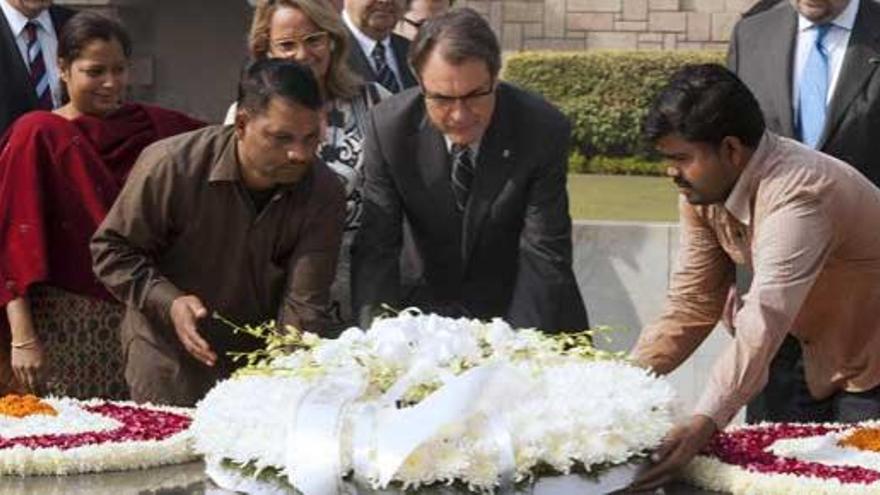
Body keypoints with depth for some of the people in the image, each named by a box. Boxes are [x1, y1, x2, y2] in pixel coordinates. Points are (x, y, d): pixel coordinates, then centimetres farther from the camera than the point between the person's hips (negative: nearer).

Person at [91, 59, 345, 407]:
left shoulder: (324, 193, -15)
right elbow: (111, 249, -8)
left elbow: (304, 305, -20)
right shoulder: (171, 165, -19)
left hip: (264, 369, 2)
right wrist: (167, 302, -23)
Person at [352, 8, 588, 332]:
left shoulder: (544, 130, -17)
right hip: (431, 303, 1)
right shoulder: (388, 126, -13)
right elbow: (376, 247, -11)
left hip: (522, 311, -1)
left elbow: (544, 256, -15)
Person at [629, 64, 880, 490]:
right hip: (822, 365, 8)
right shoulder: (703, 186, -7)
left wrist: (703, 424, -52)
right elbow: (690, 306, -3)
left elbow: (763, 327, -42)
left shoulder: (797, 197, -32)